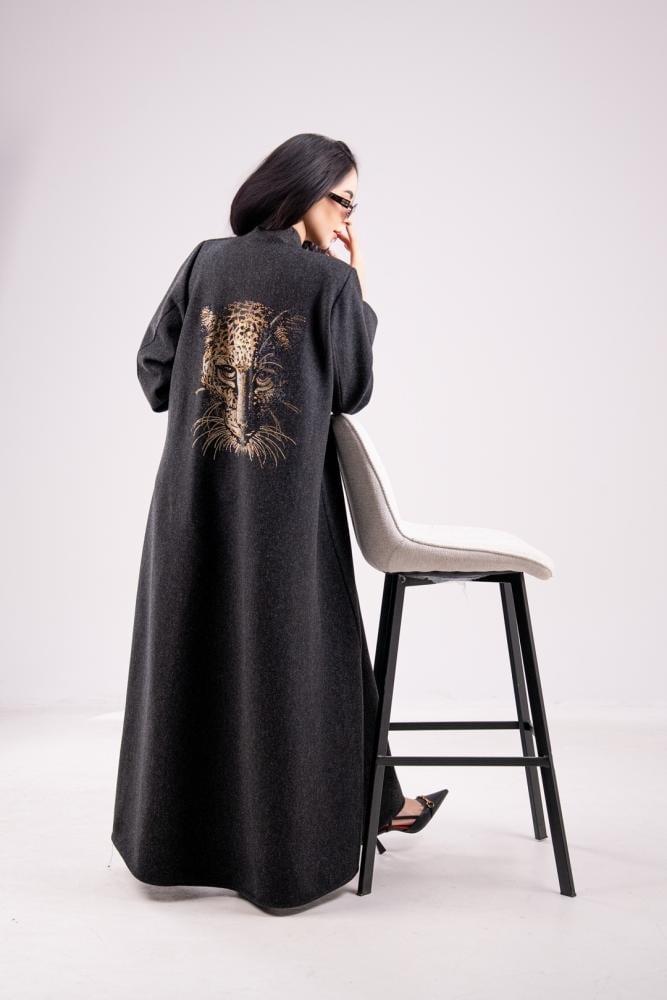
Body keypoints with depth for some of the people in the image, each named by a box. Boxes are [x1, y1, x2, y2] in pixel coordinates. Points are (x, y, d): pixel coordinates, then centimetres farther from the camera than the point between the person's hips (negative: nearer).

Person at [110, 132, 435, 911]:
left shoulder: (205, 261, 4)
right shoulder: (330, 278, -8)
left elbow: (153, 366, 5)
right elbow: (354, 392, 0)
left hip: (194, 497, 4)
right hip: (285, 504, -4)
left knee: (191, 652, 15)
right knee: (290, 656, 10)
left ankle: (175, 835, 28)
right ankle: (292, 843, 23)